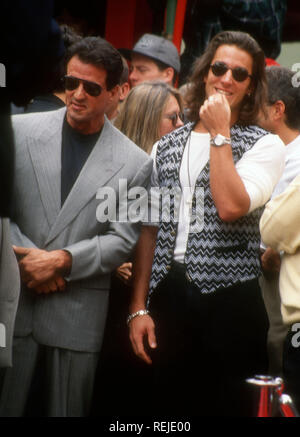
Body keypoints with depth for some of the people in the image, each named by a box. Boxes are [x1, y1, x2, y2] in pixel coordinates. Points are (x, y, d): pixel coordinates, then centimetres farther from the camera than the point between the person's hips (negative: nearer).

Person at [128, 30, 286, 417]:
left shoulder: (265, 146, -1)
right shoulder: (166, 146, 12)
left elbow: (230, 207, -18)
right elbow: (150, 229, 11)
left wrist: (219, 132, -10)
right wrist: (139, 307, 5)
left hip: (229, 302, -3)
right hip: (167, 297, 4)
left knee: (224, 404, 1)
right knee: (168, 406, 8)